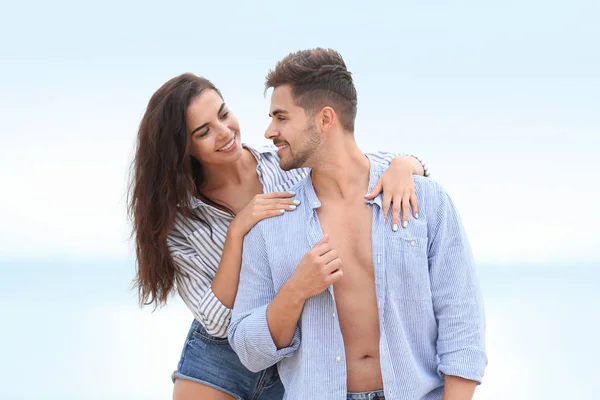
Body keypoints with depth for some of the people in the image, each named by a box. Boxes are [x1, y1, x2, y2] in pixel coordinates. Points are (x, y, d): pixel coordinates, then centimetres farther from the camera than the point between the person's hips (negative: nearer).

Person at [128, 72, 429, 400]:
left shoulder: (290, 163, -9)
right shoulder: (180, 216, -9)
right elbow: (217, 320, -15)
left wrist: (402, 165, -28)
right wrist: (237, 231, -24)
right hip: (217, 360, -1)